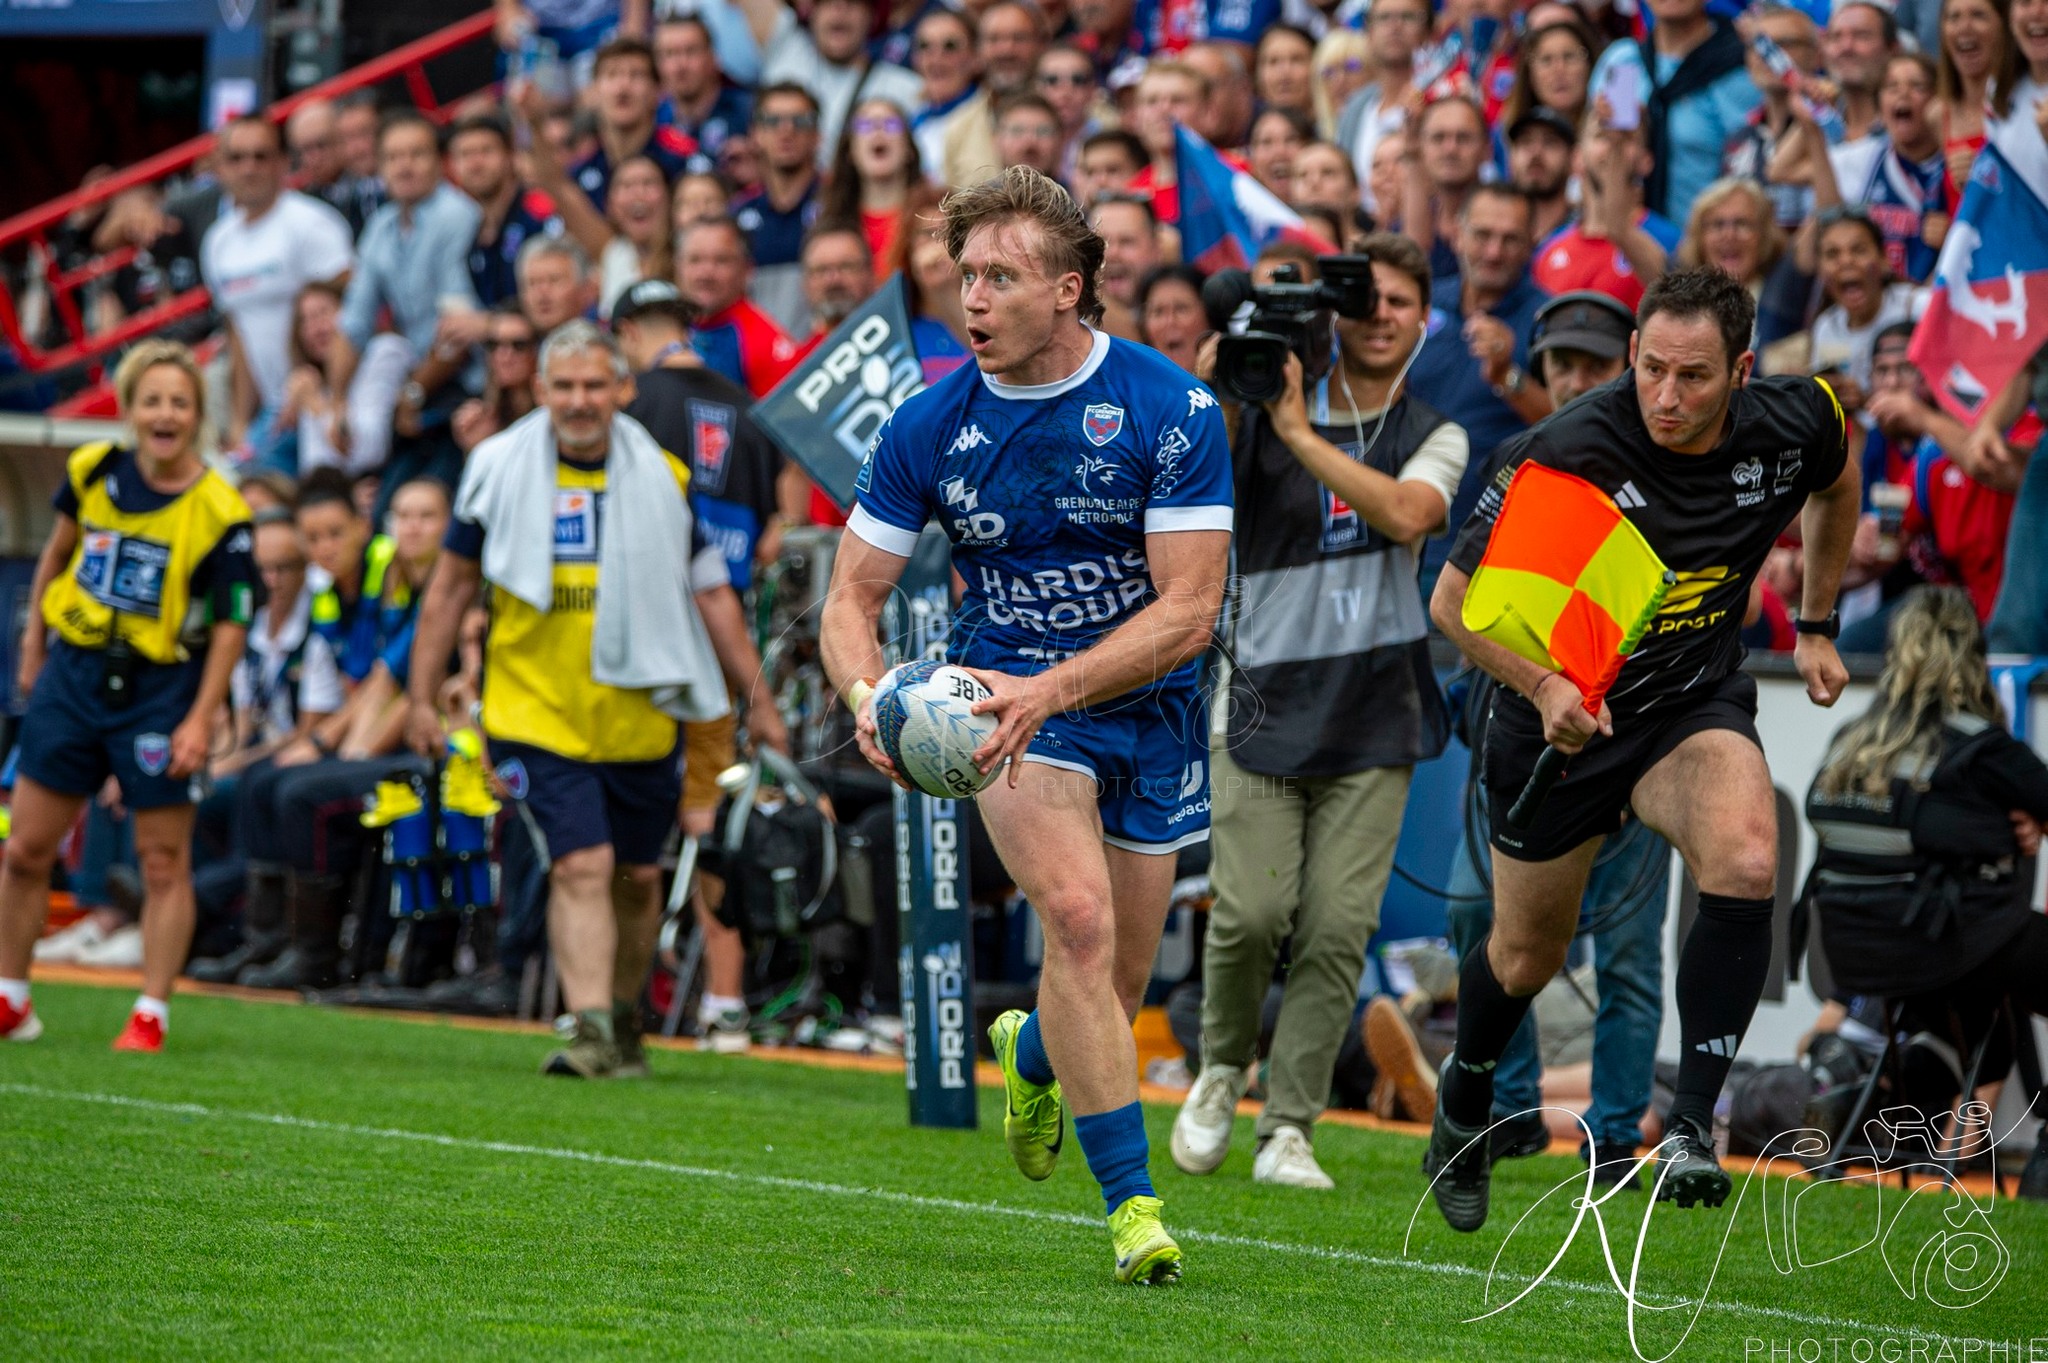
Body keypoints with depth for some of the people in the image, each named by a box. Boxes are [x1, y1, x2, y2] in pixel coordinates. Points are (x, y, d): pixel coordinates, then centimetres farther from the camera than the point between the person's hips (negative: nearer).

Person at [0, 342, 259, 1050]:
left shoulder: (219, 512, -13)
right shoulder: (93, 471, -2)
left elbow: (231, 622, -10)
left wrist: (201, 718, -15)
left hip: (160, 691, -4)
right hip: (73, 673, 4)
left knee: (165, 861, 0)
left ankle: (151, 1015, 8)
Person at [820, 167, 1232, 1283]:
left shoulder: (1170, 410, -15)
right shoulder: (931, 425, -8)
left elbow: (1189, 611, -17)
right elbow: (852, 595, -1)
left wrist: (1051, 688, -30)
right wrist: (868, 695, -23)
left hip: (1147, 704, 1)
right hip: (1009, 690, -1)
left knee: (1114, 989, 9)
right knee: (1079, 917, -25)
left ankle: (1029, 1052, 47)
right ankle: (1131, 1202, -18)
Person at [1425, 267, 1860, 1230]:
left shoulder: (1791, 427, -16)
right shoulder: (1562, 456, -28)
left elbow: (1837, 483, 12)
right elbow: (1454, 600, -17)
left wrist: (1816, 625, 13)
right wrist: (1541, 685, -31)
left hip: (1698, 705, 2)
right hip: (1559, 716, -1)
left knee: (1746, 863, -30)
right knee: (1527, 958, 13)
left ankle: (1691, 1125, -24)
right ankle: (1465, 1096, 47)